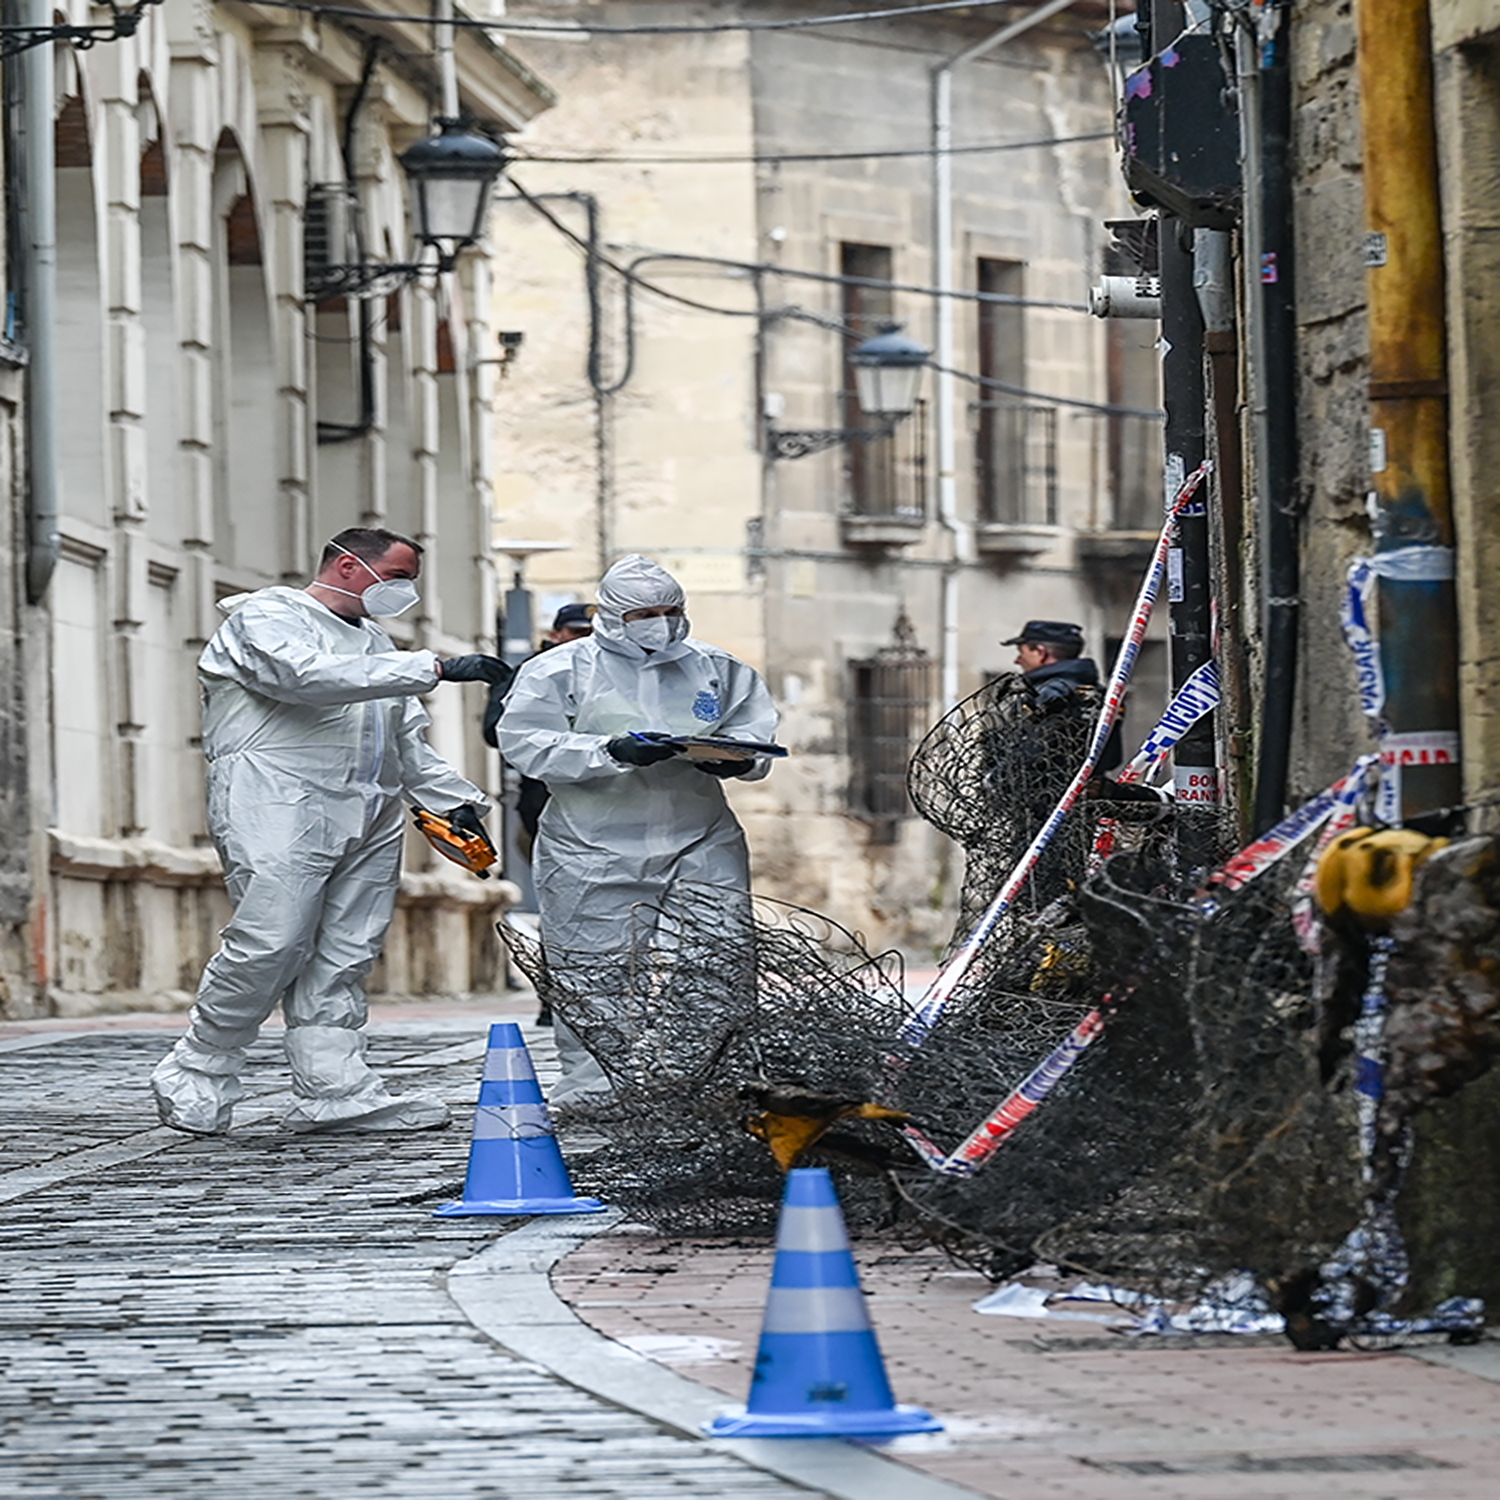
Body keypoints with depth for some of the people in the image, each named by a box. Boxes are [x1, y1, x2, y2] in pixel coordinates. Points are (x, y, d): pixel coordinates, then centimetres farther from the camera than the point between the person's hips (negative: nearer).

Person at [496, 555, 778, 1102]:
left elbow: (759, 733, 15)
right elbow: (526, 744, -7)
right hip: (594, 855, -2)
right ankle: (588, 1083, 7)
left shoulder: (717, 669, 13)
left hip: (701, 847, 3)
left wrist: (734, 759, -9)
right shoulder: (559, 671, 2)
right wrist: (609, 751, -19)